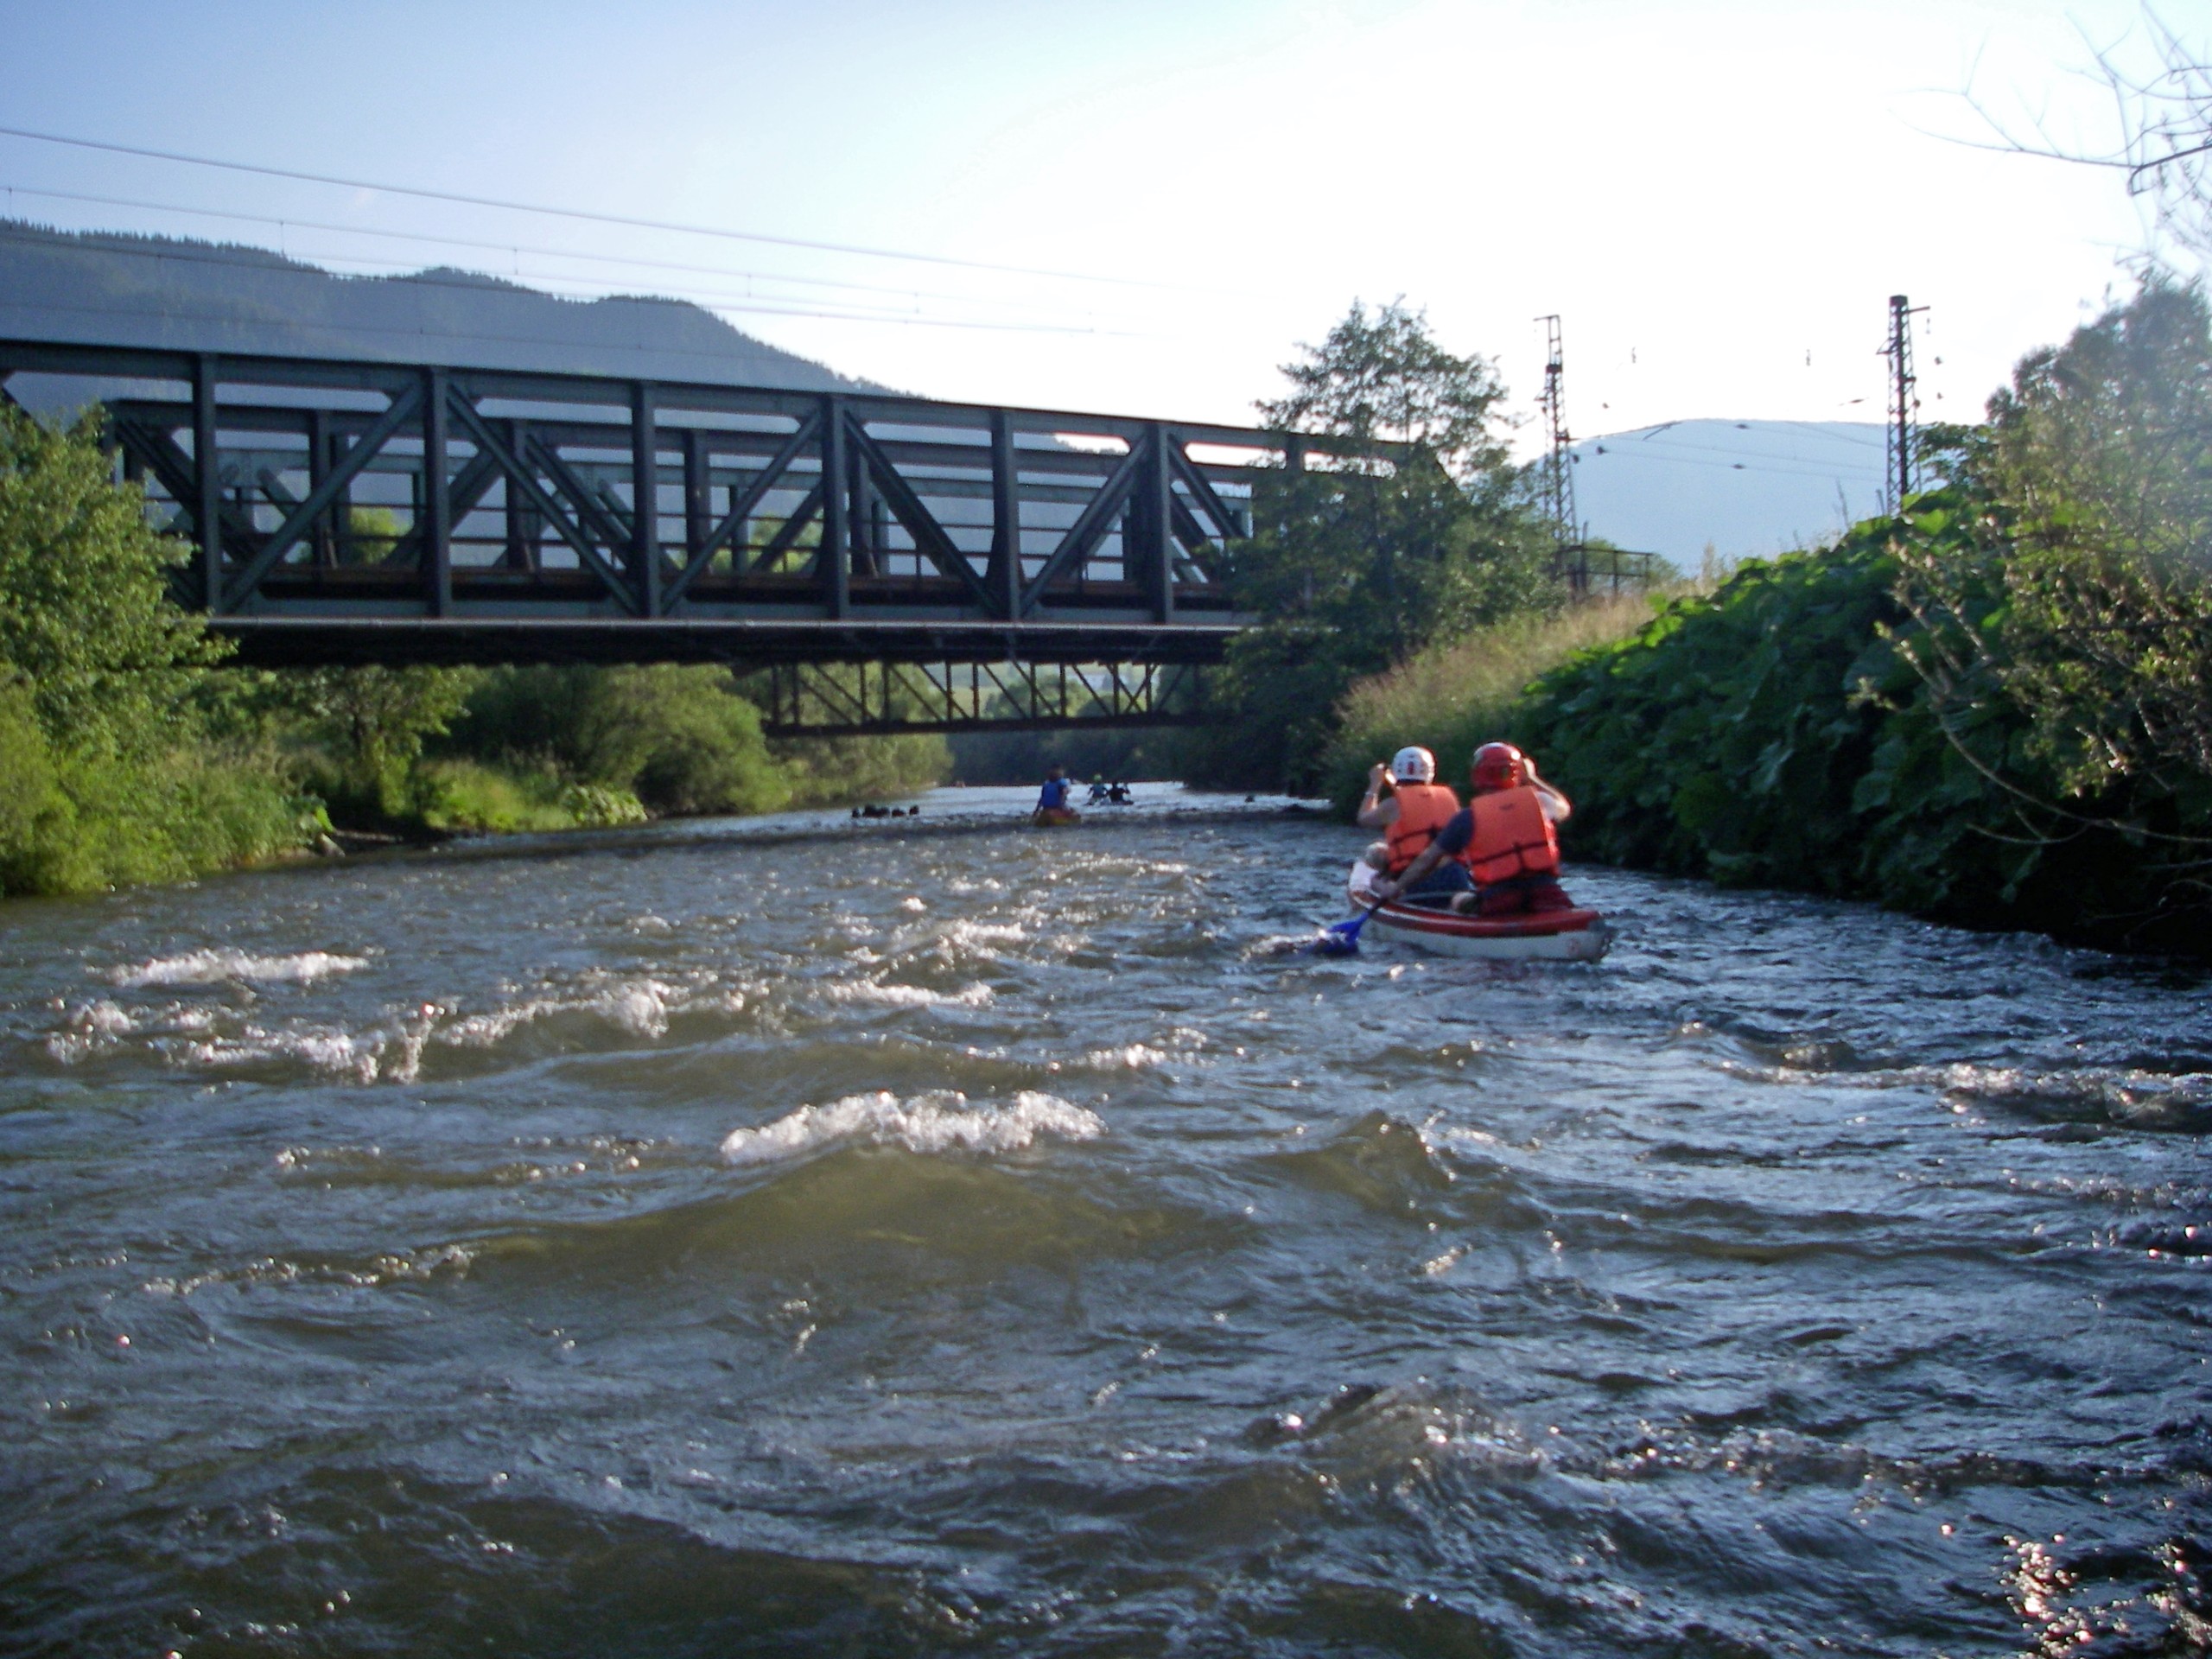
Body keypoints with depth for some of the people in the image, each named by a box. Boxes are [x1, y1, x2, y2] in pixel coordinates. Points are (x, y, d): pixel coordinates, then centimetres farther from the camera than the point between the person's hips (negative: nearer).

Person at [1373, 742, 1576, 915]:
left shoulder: (1467, 818, 3)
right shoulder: (1538, 801, 8)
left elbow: (1428, 859, 8)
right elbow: (1564, 808, 34)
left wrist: (1395, 889, 21)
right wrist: (1531, 779, 44)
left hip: (1498, 902, 1)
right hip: (1546, 897, -1)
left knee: (1459, 902, 23)